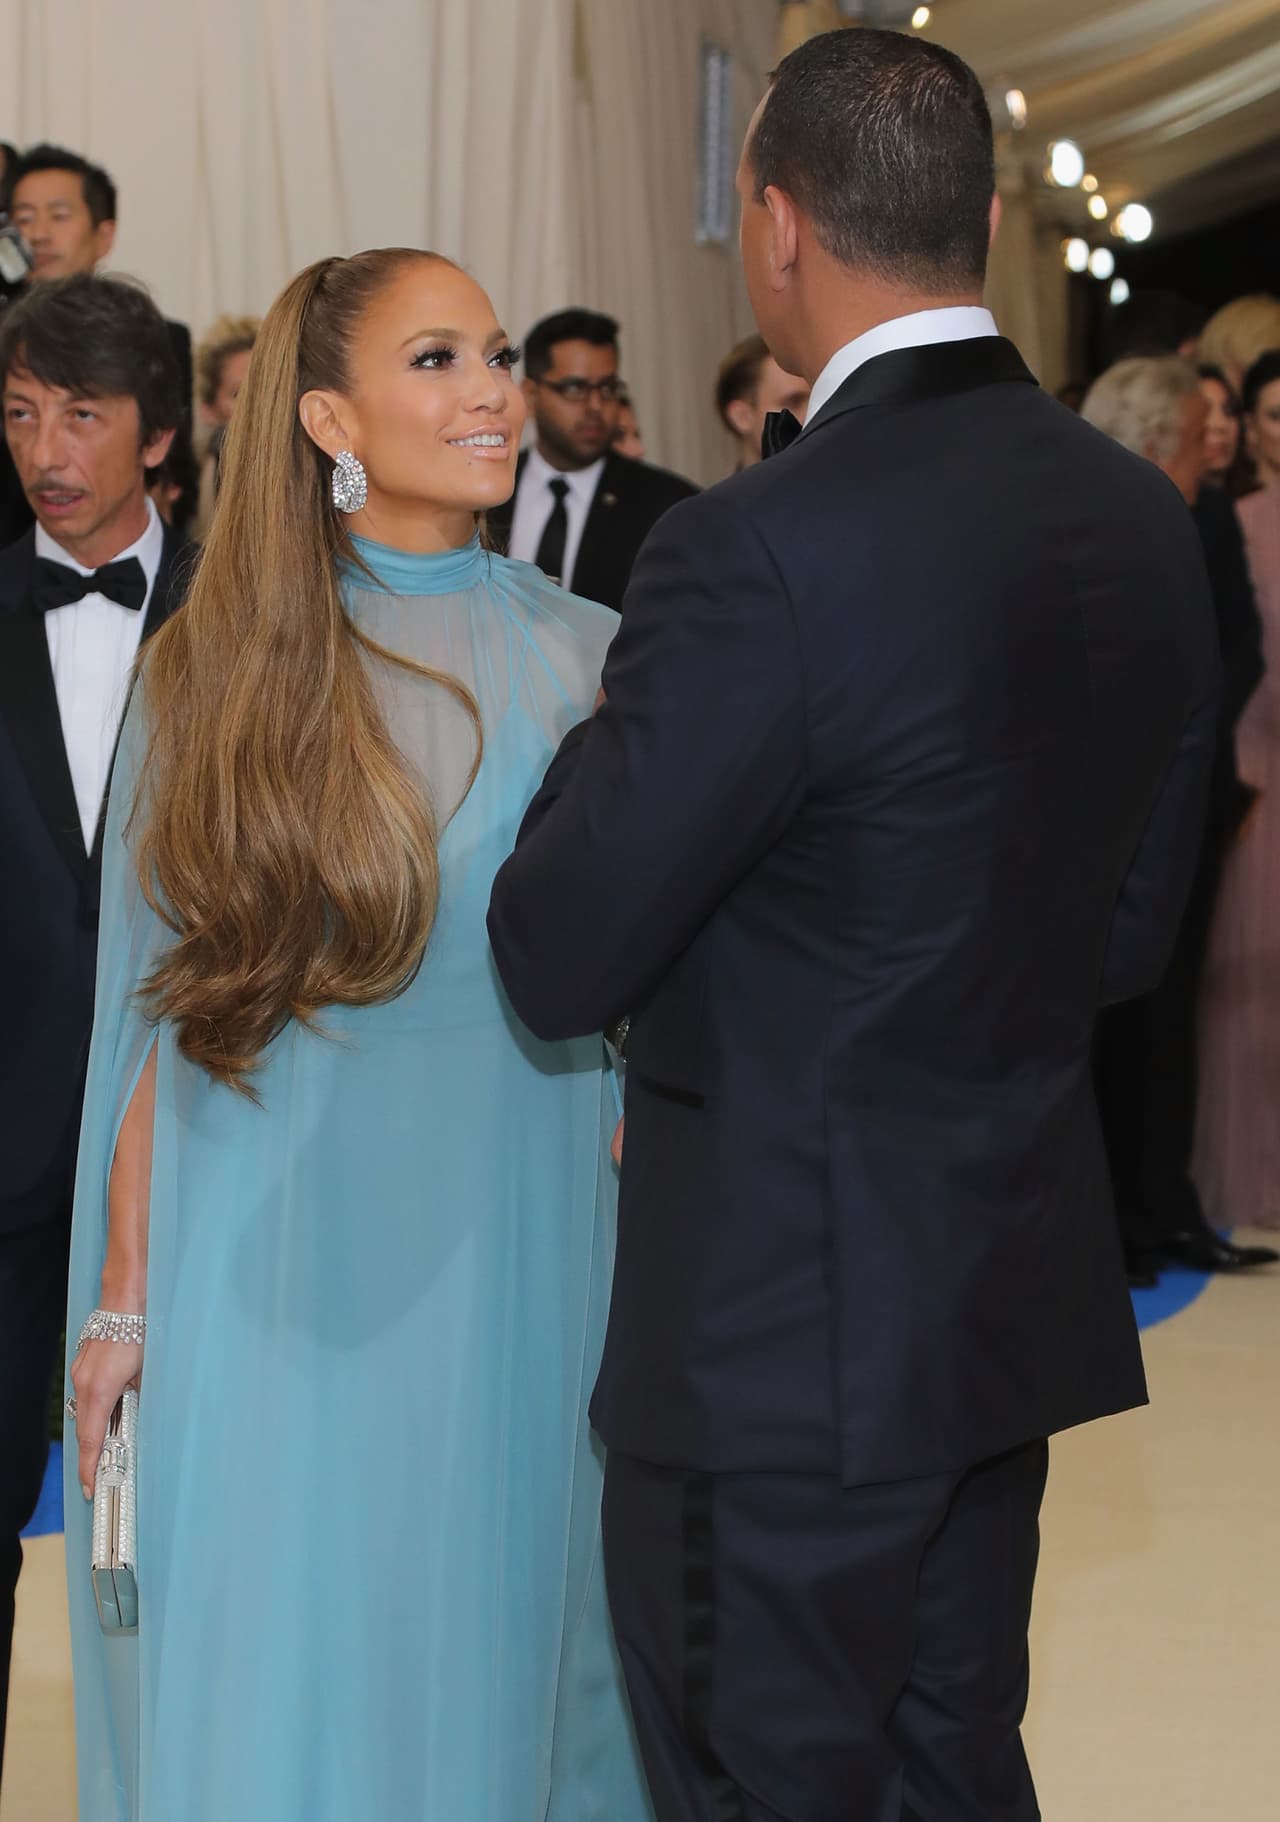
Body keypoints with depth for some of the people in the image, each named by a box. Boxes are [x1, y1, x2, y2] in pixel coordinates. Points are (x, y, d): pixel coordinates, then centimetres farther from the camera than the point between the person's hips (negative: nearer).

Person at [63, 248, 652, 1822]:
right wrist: (124, 1304, 0)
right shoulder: (218, 672, 1)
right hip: (273, 1273, -1)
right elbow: (166, 1011, 2)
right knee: (276, 1687, 5)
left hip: (515, 1270, 1)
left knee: (508, 1660, 11)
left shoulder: (588, 662, 3)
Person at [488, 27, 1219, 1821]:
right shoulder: (1145, 517, 2)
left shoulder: (762, 550, -23)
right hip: (1019, 1292, 8)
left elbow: (559, 960, -16)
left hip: (789, 1335, -8)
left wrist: (600, 731, 1)